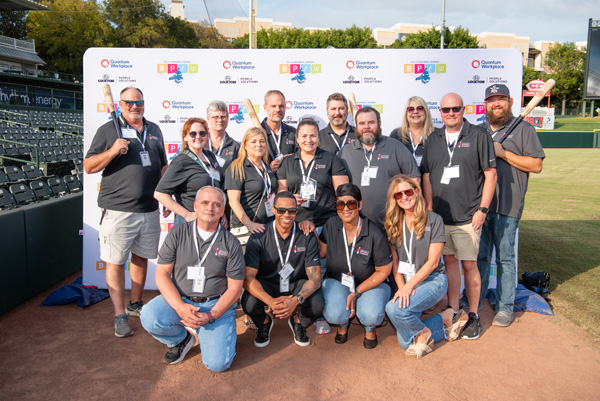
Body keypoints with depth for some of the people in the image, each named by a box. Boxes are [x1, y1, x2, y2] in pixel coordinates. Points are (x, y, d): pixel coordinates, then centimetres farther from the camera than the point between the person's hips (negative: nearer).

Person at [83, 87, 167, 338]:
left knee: (141, 257, 15)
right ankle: (120, 316, 8)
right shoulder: (108, 130, 0)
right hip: (117, 210, -5)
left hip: (149, 209, 5)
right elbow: (88, 167, -3)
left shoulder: (154, 130, 14)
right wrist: (112, 151, -18)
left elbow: (163, 166, 22)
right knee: (115, 261, -2)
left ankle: (135, 304, 31)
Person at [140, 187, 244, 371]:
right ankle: (181, 339, 6)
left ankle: (207, 336, 18)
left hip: (217, 305, -1)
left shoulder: (231, 243, -2)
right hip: (179, 300, 2)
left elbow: (235, 288, -2)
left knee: (218, 363, -19)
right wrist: (180, 307, -19)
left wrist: (210, 316, -17)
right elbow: (162, 275, -3)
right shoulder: (178, 234, 0)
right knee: (150, 318, -29)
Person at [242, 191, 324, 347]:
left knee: (317, 305, -29)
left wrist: (296, 299, -36)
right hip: (267, 285, 0)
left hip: (297, 285, 0)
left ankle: (298, 322, 10)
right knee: (248, 303, -31)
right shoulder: (258, 237, -14)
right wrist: (271, 301, -38)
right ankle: (264, 323, 9)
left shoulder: (307, 237, -12)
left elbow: (315, 278, -15)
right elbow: (248, 277, -20)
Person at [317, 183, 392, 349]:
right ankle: (343, 322, 15)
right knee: (334, 315, -27)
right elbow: (322, 252, 4)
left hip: (370, 284, -2)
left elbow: (383, 271, -10)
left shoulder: (374, 234, -19)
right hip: (337, 281, 2)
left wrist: (357, 293, -14)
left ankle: (369, 328, 11)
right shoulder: (331, 225, -8)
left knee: (371, 316, -31)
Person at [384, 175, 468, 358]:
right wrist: (401, 286, -9)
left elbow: (433, 261, -10)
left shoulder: (434, 220, -7)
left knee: (394, 309, -30)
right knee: (405, 342, -4)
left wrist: (409, 285, -18)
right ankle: (445, 319, 17)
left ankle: (424, 332, 0)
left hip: (432, 280, -5)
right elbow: (395, 262, 6)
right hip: (406, 283, 5)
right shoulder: (394, 224, 7)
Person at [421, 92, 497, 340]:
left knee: (469, 264, 0)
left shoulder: (479, 136, -1)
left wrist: (482, 209, -9)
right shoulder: (433, 140, 11)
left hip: (467, 217, -4)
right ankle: (452, 311, 24)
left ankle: (473, 316, 15)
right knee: (449, 261, 12)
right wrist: (429, 208, 6)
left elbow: (490, 174, -3)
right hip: (439, 215, 4)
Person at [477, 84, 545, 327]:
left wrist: (503, 152, -12)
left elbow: (536, 165, -6)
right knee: (479, 256, 12)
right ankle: (475, 301, 24)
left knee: (505, 258, 4)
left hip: (506, 207, -4)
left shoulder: (523, 129, 2)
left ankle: (505, 307, 15)